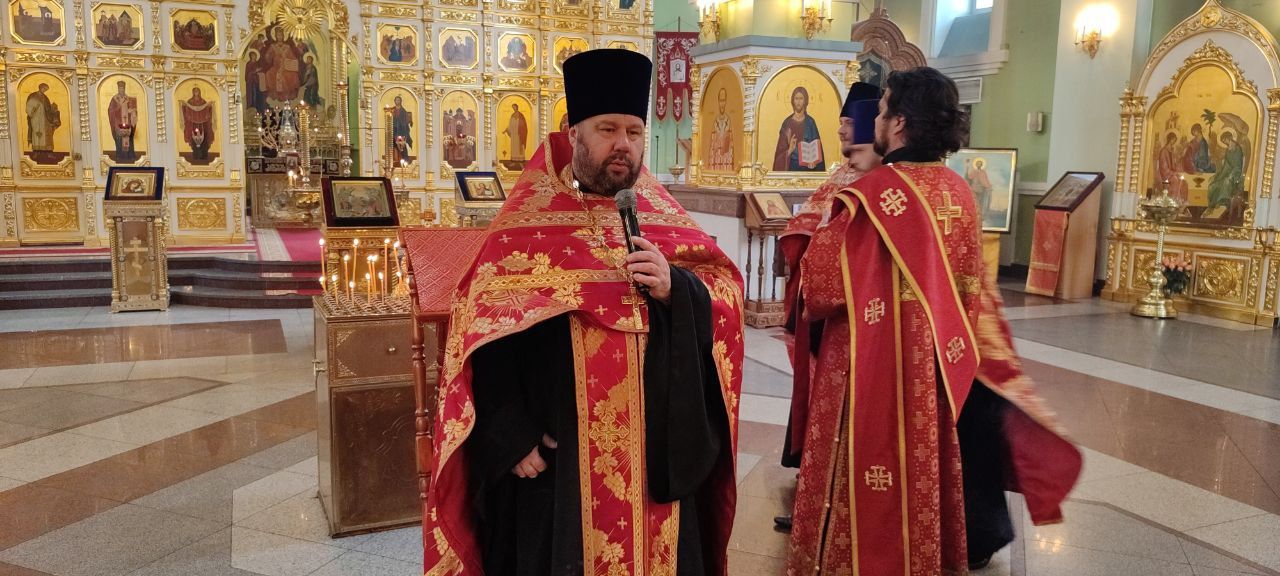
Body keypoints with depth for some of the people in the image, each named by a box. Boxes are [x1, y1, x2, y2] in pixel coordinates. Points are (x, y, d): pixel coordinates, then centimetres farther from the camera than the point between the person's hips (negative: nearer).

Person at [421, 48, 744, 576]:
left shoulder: (665, 218, 7)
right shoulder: (528, 222, -4)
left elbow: (726, 296, 2)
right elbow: (487, 336, -7)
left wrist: (674, 288, -18)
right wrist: (513, 437, -12)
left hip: (656, 448, 3)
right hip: (558, 457, -3)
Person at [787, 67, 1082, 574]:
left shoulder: (872, 193, -18)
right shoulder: (959, 193, 3)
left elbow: (822, 277, -14)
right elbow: (974, 291, 10)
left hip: (872, 364, -7)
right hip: (932, 362, 7)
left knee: (870, 473, 5)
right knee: (923, 465, 19)